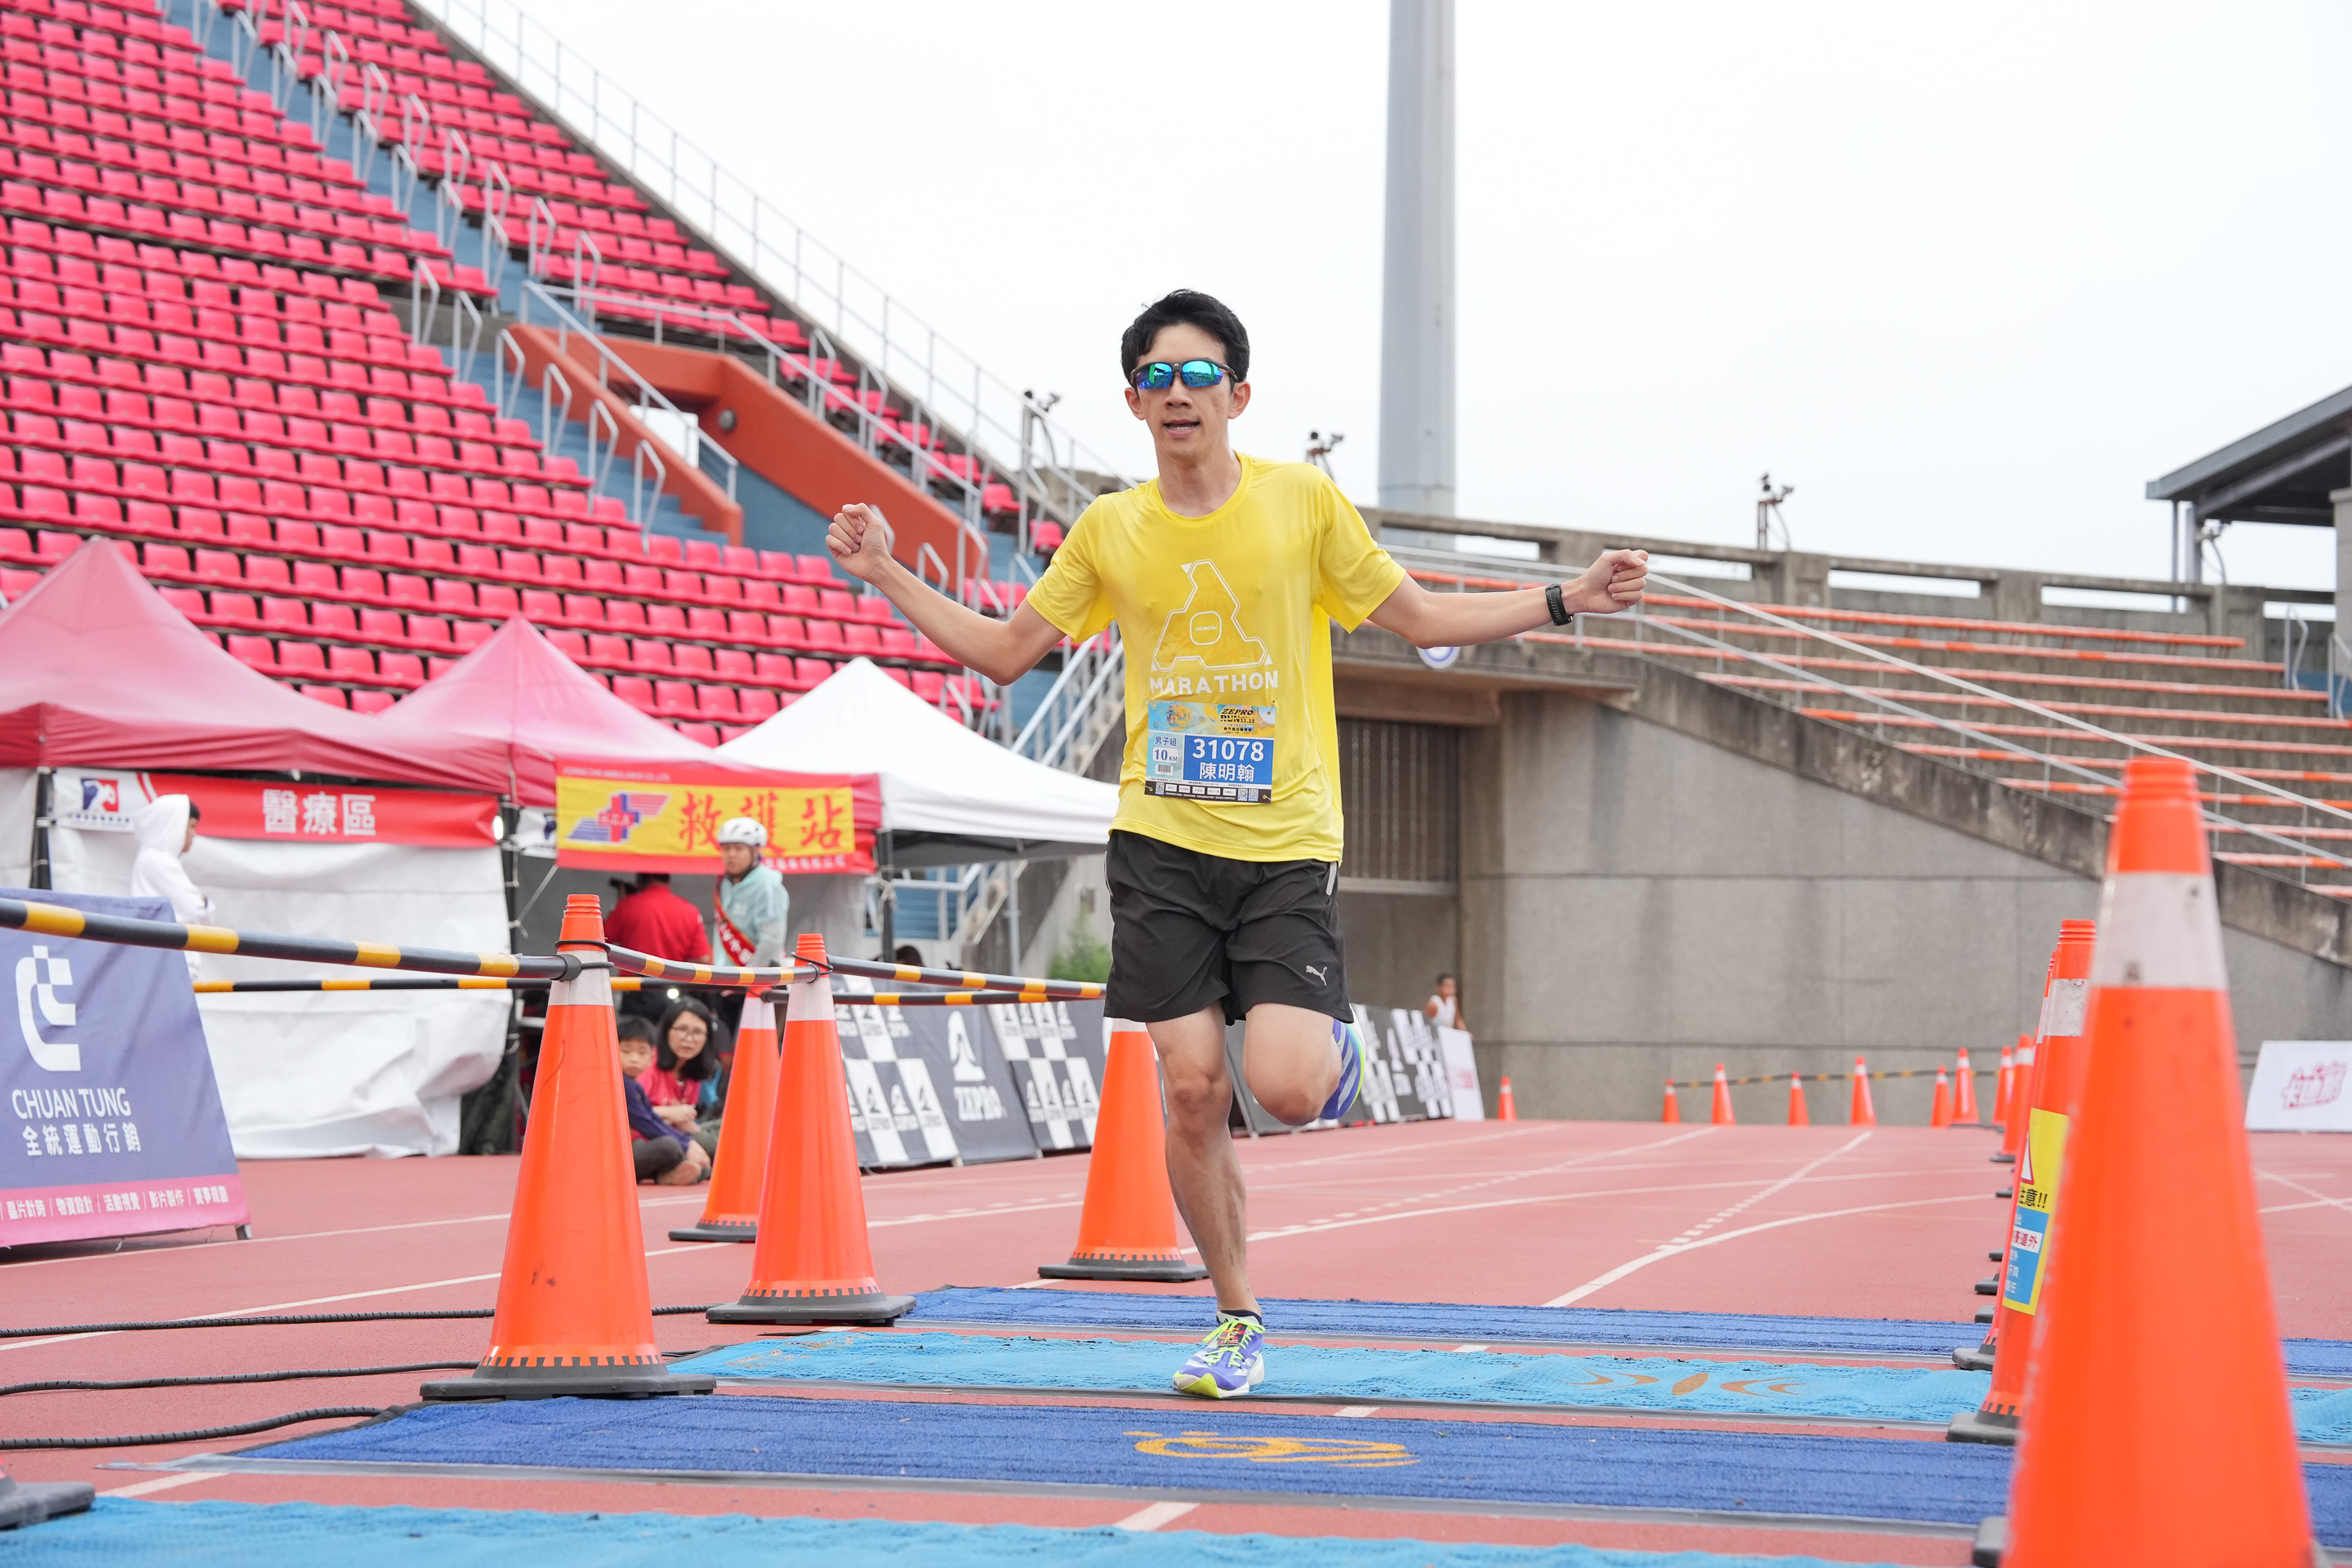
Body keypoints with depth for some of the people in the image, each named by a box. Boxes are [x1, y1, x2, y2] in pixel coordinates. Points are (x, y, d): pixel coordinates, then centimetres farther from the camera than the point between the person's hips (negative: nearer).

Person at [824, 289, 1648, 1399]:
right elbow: (1003, 653, 15)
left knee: (1286, 1090, -15)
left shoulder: (1304, 501, 0)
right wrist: (886, 574, 8)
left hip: (1285, 848, -2)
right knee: (1192, 1089, -4)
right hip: (1162, 846, 2)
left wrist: (1566, 601, 1)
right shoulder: (1109, 530, 6)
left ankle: (1335, 1046, 24)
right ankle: (1237, 1321, 13)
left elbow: (1418, 617, 9)